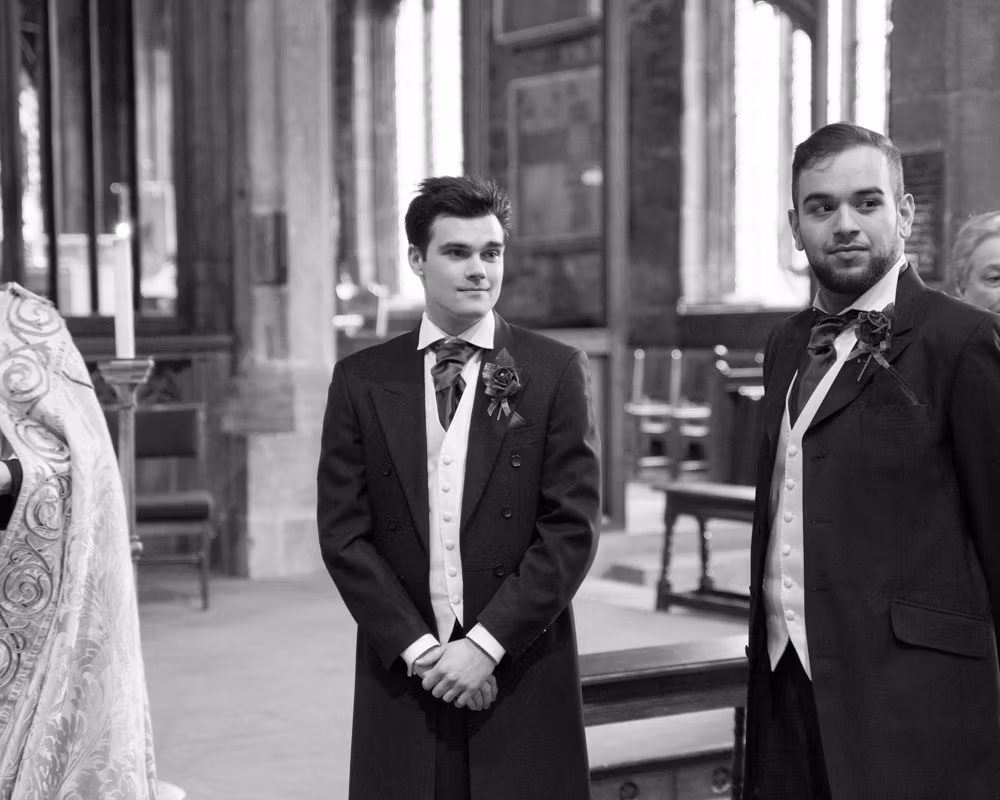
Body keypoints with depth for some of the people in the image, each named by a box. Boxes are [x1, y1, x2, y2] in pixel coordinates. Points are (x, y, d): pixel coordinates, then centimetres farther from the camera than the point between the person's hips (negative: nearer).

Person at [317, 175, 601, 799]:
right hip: (403, 676, 1)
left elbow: (573, 528, -5)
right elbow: (343, 533, 1)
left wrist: (486, 643, -11)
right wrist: (416, 647, -8)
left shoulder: (558, 372, 0)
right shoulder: (362, 379, 4)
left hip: (524, 678, -1)